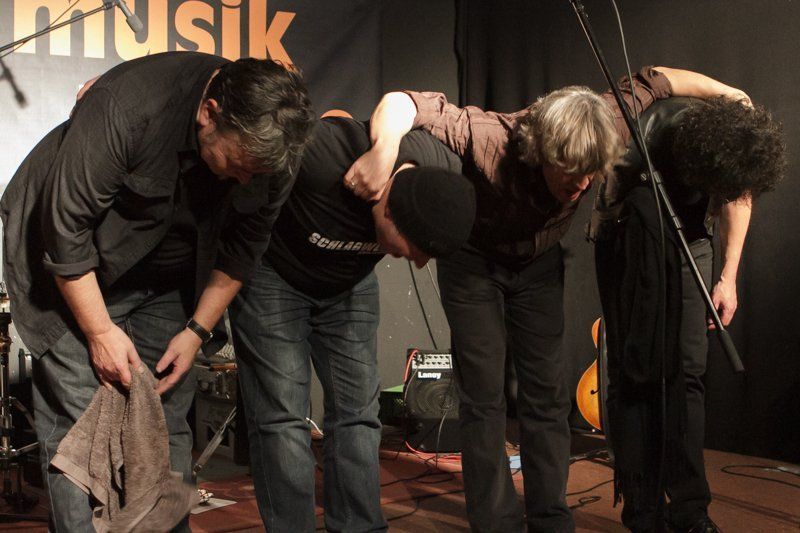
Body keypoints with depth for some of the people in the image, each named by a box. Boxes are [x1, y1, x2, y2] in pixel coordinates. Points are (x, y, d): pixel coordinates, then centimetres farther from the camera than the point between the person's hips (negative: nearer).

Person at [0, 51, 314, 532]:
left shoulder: (269, 149, -17)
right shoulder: (128, 106, -33)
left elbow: (242, 249, -2)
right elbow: (65, 227, -25)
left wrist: (198, 331, -5)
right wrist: (101, 332, -20)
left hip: (165, 279, 5)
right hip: (74, 271, -4)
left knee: (171, 414, 3)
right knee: (76, 417, -8)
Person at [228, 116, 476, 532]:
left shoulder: (445, 175, -23)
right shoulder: (319, 154, -40)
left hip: (350, 283, 4)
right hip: (274, 276, -4)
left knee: (356, 414, 1)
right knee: (282, 416, -9)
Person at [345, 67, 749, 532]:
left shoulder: (604, 132, -28)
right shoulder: (491, 140, -39)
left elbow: (652, 81, -9)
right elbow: (402, 104, -43)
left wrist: (728, 93, -3)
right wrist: (385, 151, -62)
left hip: (539, 263, 4)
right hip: (473, 261, -3)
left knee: (548, 395, 3)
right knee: (484, 395, -6)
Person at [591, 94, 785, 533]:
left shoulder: (746, 140, -19)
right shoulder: (653, 130, -31)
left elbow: (738, 200, 0)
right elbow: (613, 200, -15)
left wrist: (728, 278, -3)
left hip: (688, 238, 3)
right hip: (628, 237, -2)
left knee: (686, 373, -7)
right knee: (631, 374, -7)